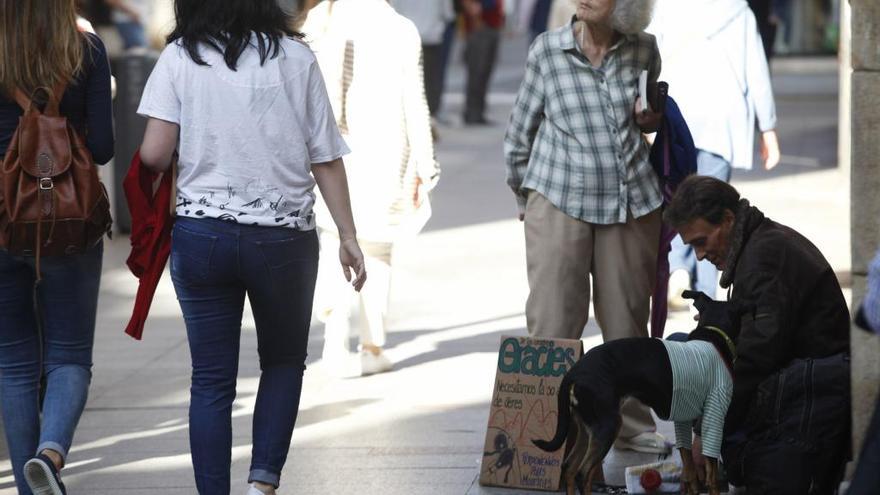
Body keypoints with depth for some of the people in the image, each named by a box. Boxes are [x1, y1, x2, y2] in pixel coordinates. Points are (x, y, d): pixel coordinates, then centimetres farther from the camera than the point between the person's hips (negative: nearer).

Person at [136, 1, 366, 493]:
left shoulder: (180, 57, -2)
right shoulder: (295, 57, 1)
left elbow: (154, 154, -9)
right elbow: (326, 158, 0)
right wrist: (348, 237, 6)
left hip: (201, 233, 0)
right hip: (283, 236, 0)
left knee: (211, 380, 8)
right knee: (284, 361, 20)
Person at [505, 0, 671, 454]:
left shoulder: (642, 50, 3)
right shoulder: (547, 50, -3)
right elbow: (519, 135, 7)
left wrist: (651, 118, -1)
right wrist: (528, 201, 13)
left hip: (632, 202, 2)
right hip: (559, 201, -2)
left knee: (627, 319, 9)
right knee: (552, 323, -4)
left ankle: (632, 425, 21)